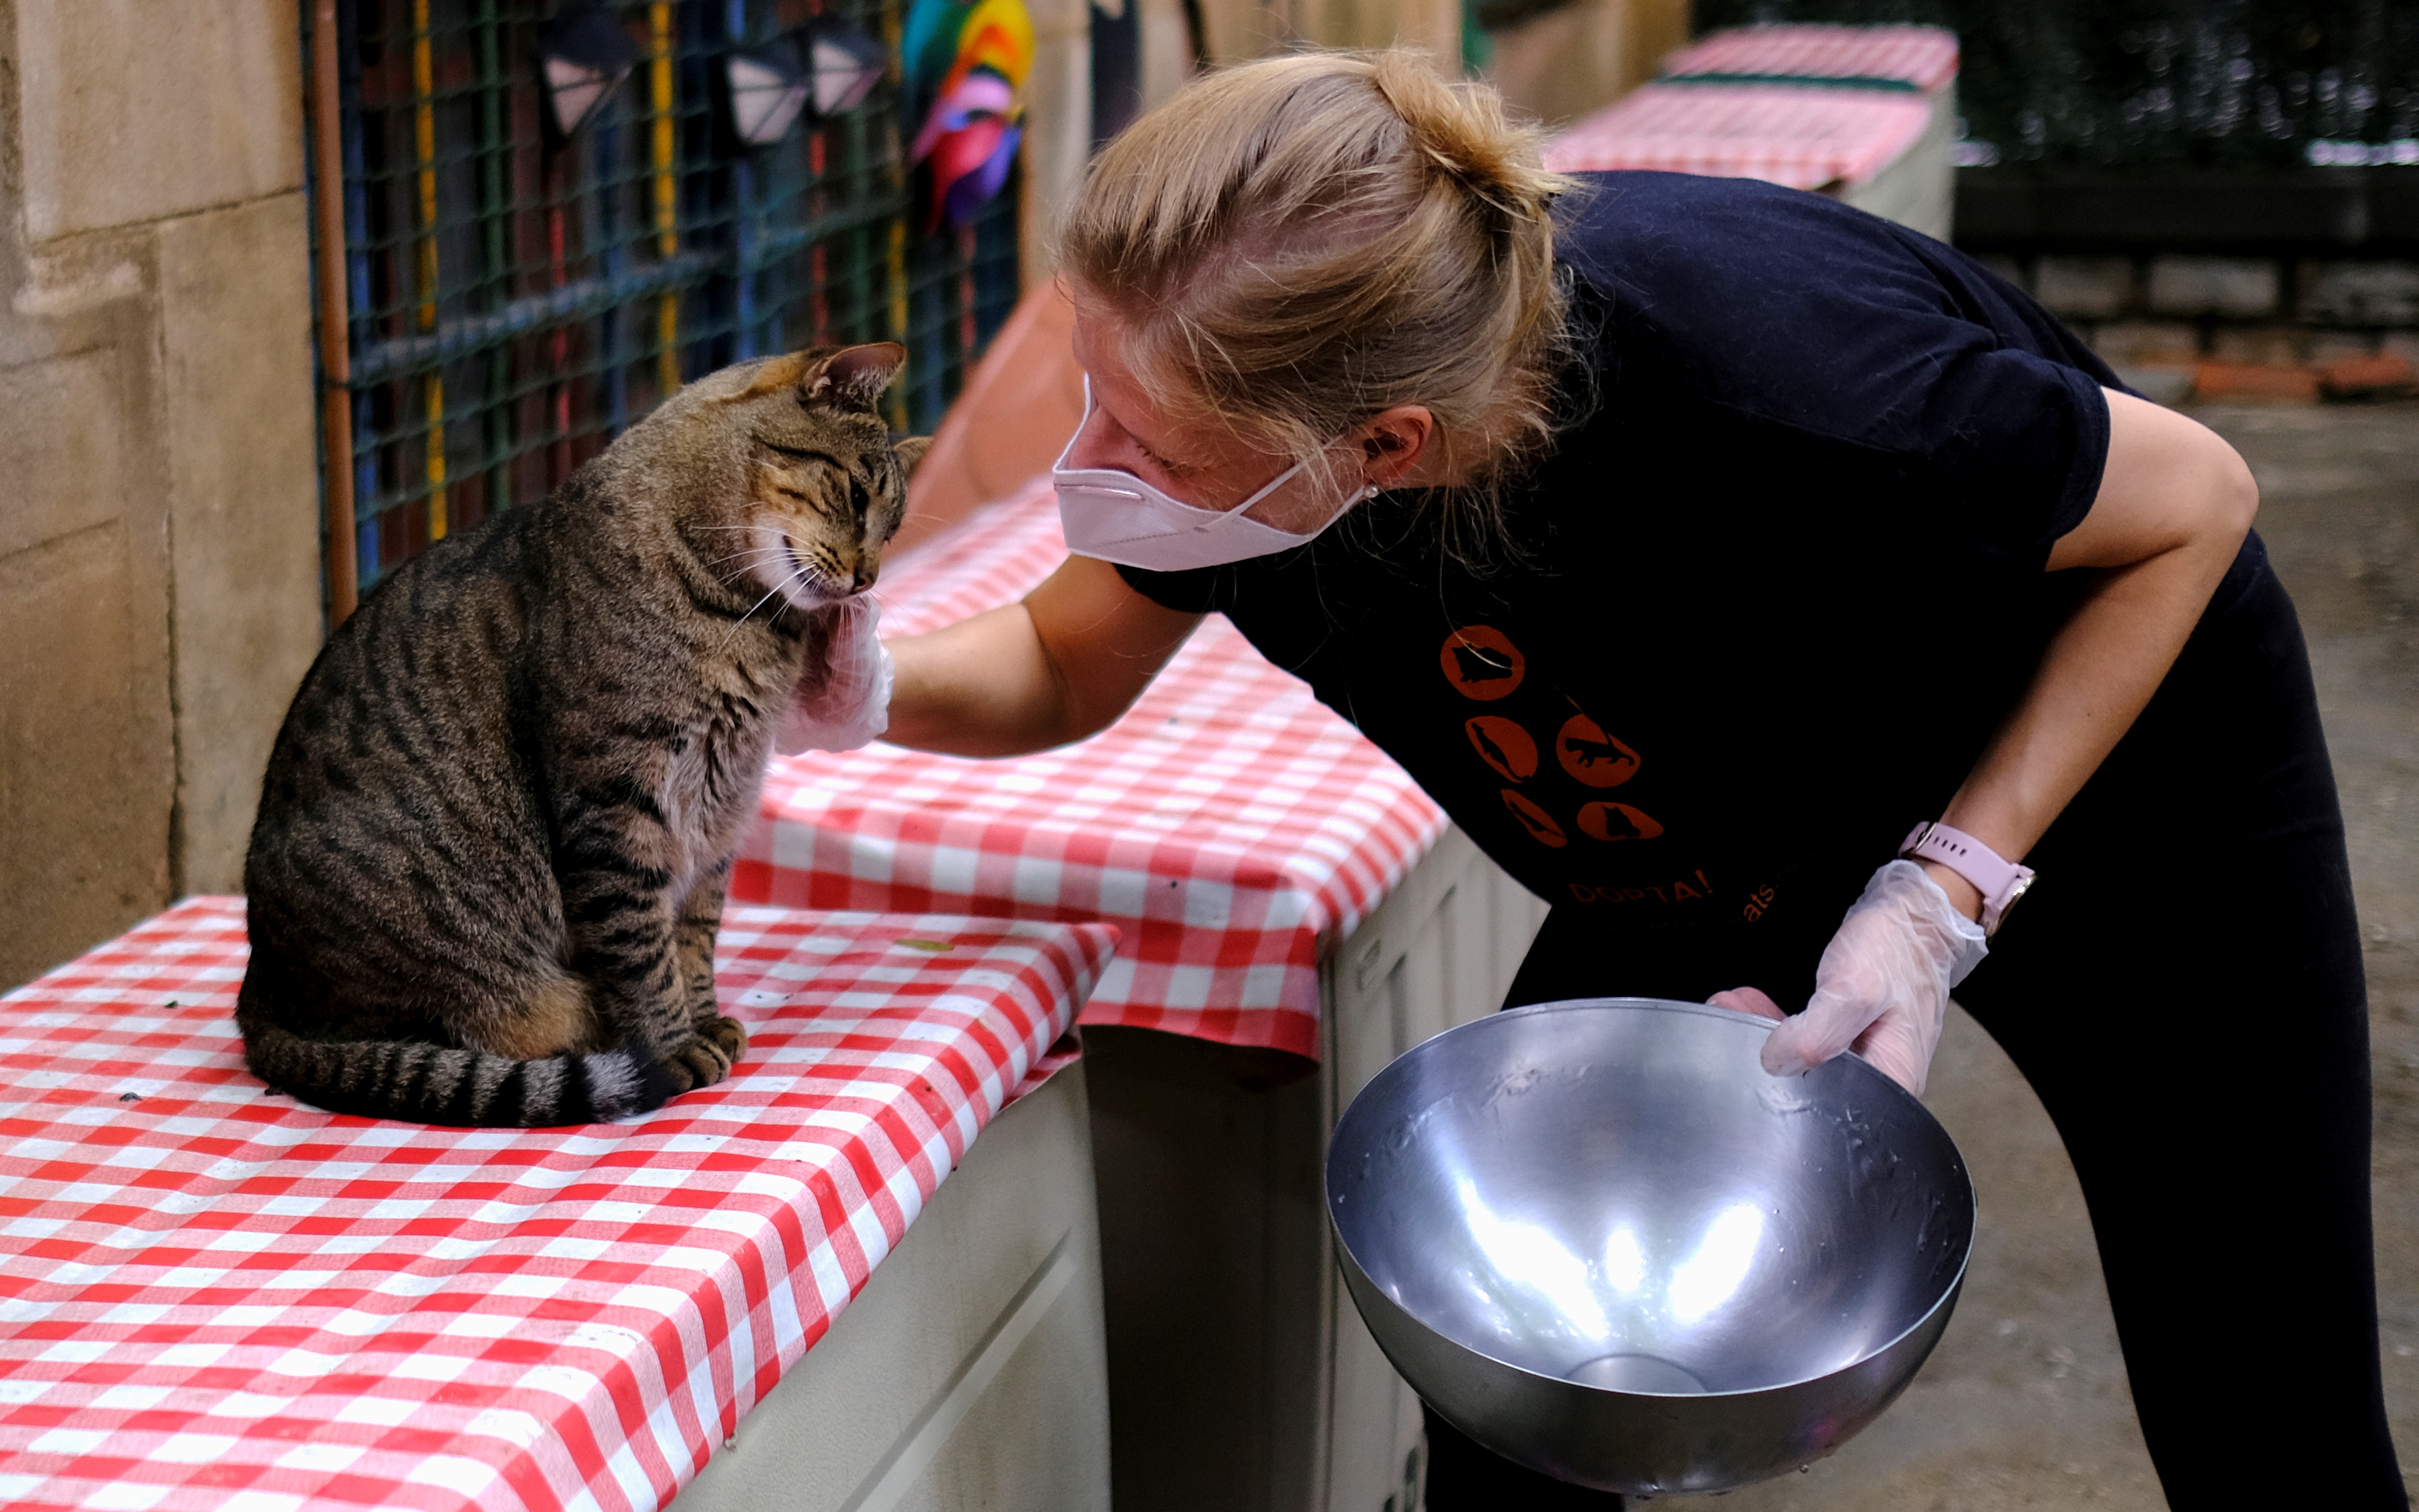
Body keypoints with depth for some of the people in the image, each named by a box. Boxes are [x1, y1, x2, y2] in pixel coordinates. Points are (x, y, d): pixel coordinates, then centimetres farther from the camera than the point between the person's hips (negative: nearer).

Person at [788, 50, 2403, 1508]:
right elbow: (1066, 671, -5)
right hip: (1720, 860, 4)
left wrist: (1943, 898, -29)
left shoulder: (1755, 375, -43)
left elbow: (2195, 501, -24)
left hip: (2113, 769, -4)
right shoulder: (1240, 397, -27)